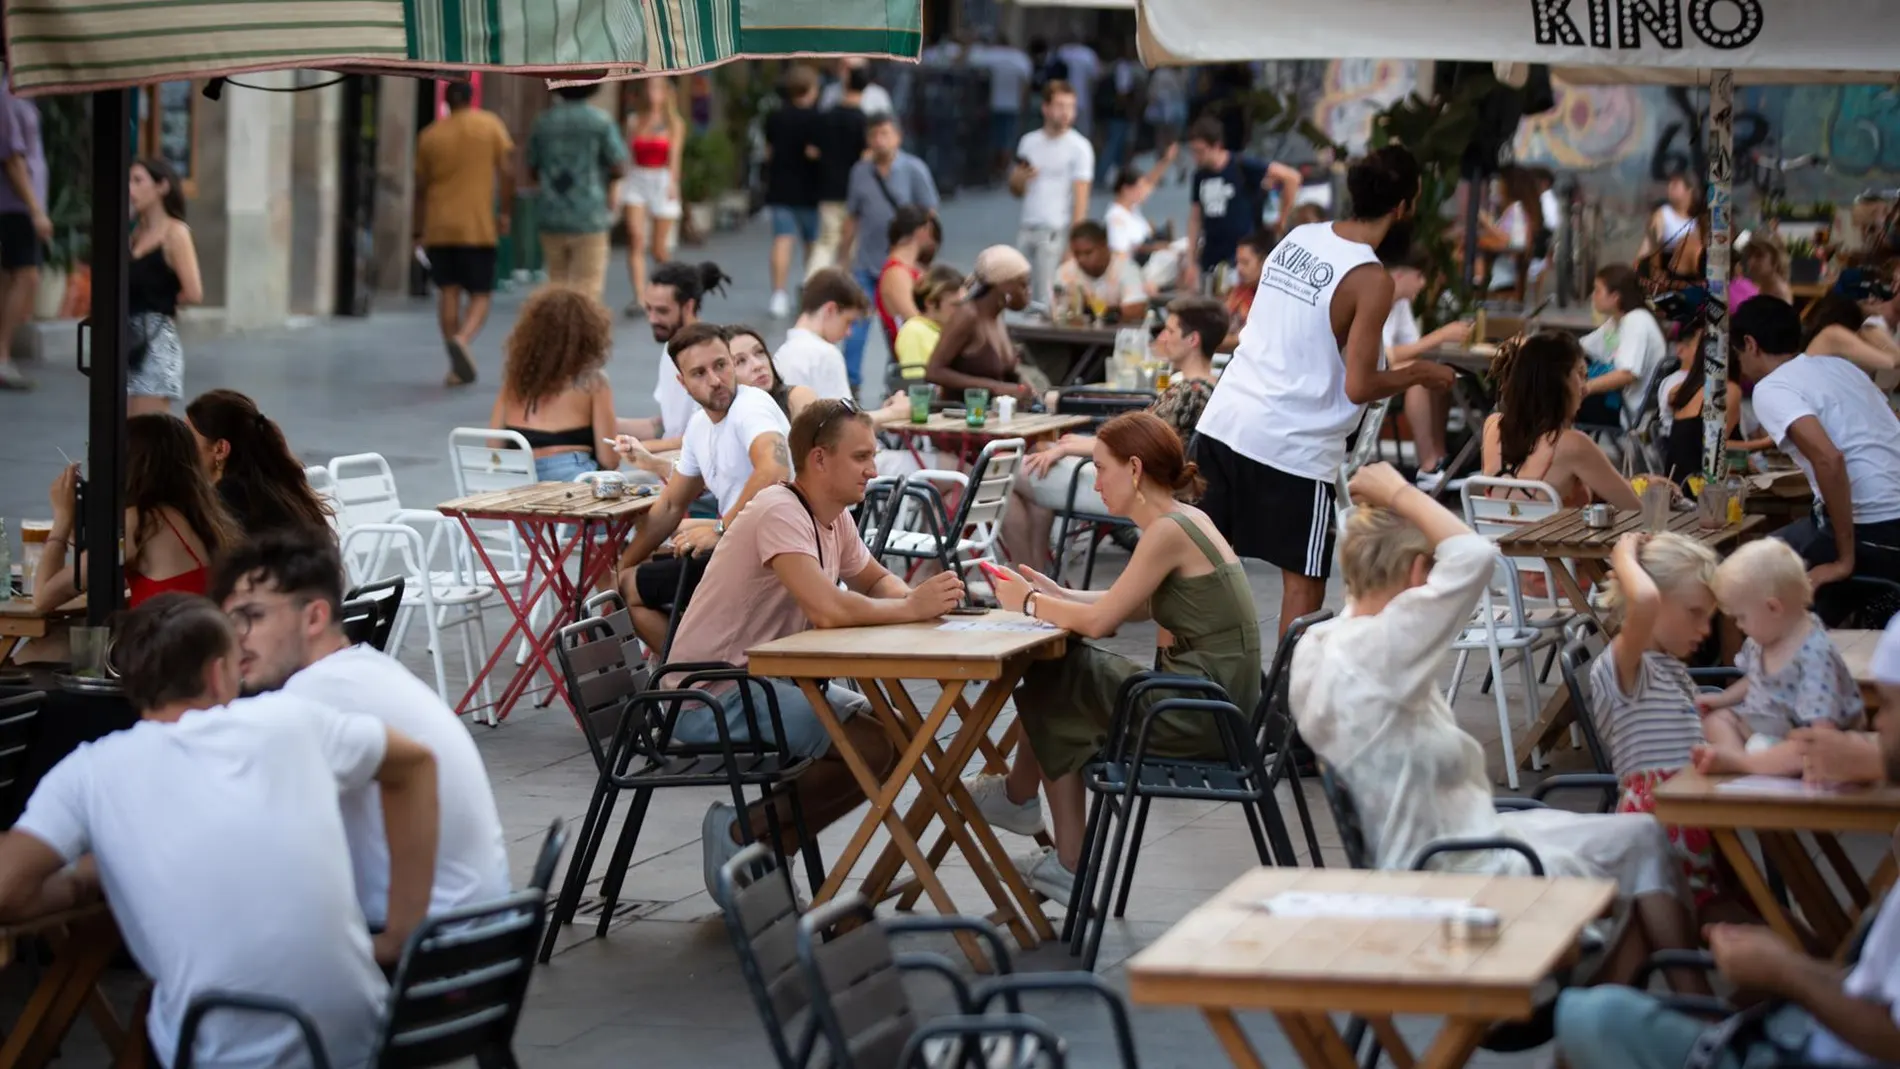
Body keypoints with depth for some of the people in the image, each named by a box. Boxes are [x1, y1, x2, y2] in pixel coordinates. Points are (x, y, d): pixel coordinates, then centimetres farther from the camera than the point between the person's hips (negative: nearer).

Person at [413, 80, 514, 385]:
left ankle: (457, 367, 2)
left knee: (448, 292, 6)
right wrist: (505, 213, 1)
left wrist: (419, 232, 17)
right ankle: (462, 338, -25)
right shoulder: (490, 125, 1)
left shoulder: (429, 135, 7)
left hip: (439, 226, 2)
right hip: (478, 226, -2)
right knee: (480, 295, 4)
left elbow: (420, 187, 10)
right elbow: (507, 171, -6)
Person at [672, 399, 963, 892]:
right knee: (871, 747, -19)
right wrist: (911, 608, -19)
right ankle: (744, 833, -6)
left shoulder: (833, 517, 8)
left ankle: (757, 836, 7)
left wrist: (917, 598, -1)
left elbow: (876, 580, 22)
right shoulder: (781, 513, -21)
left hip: (766, 680, 10)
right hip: (710, 698, -10)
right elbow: (828, 610, -33)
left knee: (894, 736, 6)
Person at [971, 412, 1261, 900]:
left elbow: (1099, 620, -16)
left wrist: (1030, 602, 0)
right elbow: (1134, 605, 20)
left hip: (1204, 711, -9)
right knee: (1059, 684, 14)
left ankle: (1019, 797, 33)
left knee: (1052, 685, 6)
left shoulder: (1169, 531, -17)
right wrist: (1056, 594, 11)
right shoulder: (1184, 520, 11)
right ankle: (1068, 866, 17)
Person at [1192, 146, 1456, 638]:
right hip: (1291, 448, -7)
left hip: (1225, 421, 7)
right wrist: (1419, 374, 2)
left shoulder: (1298, 238, 8)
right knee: (1304, 579, 5)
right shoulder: (1370, 280, -13)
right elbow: (1359, 387, -14)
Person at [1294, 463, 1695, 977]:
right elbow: (1474, 555, -33)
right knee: (1641, 841, 7)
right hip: (1454, 879, -10)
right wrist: (1399, 493, -20)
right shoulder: (1374, 655, -28)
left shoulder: (1319, 645, -1)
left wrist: (1372, 515, 8)